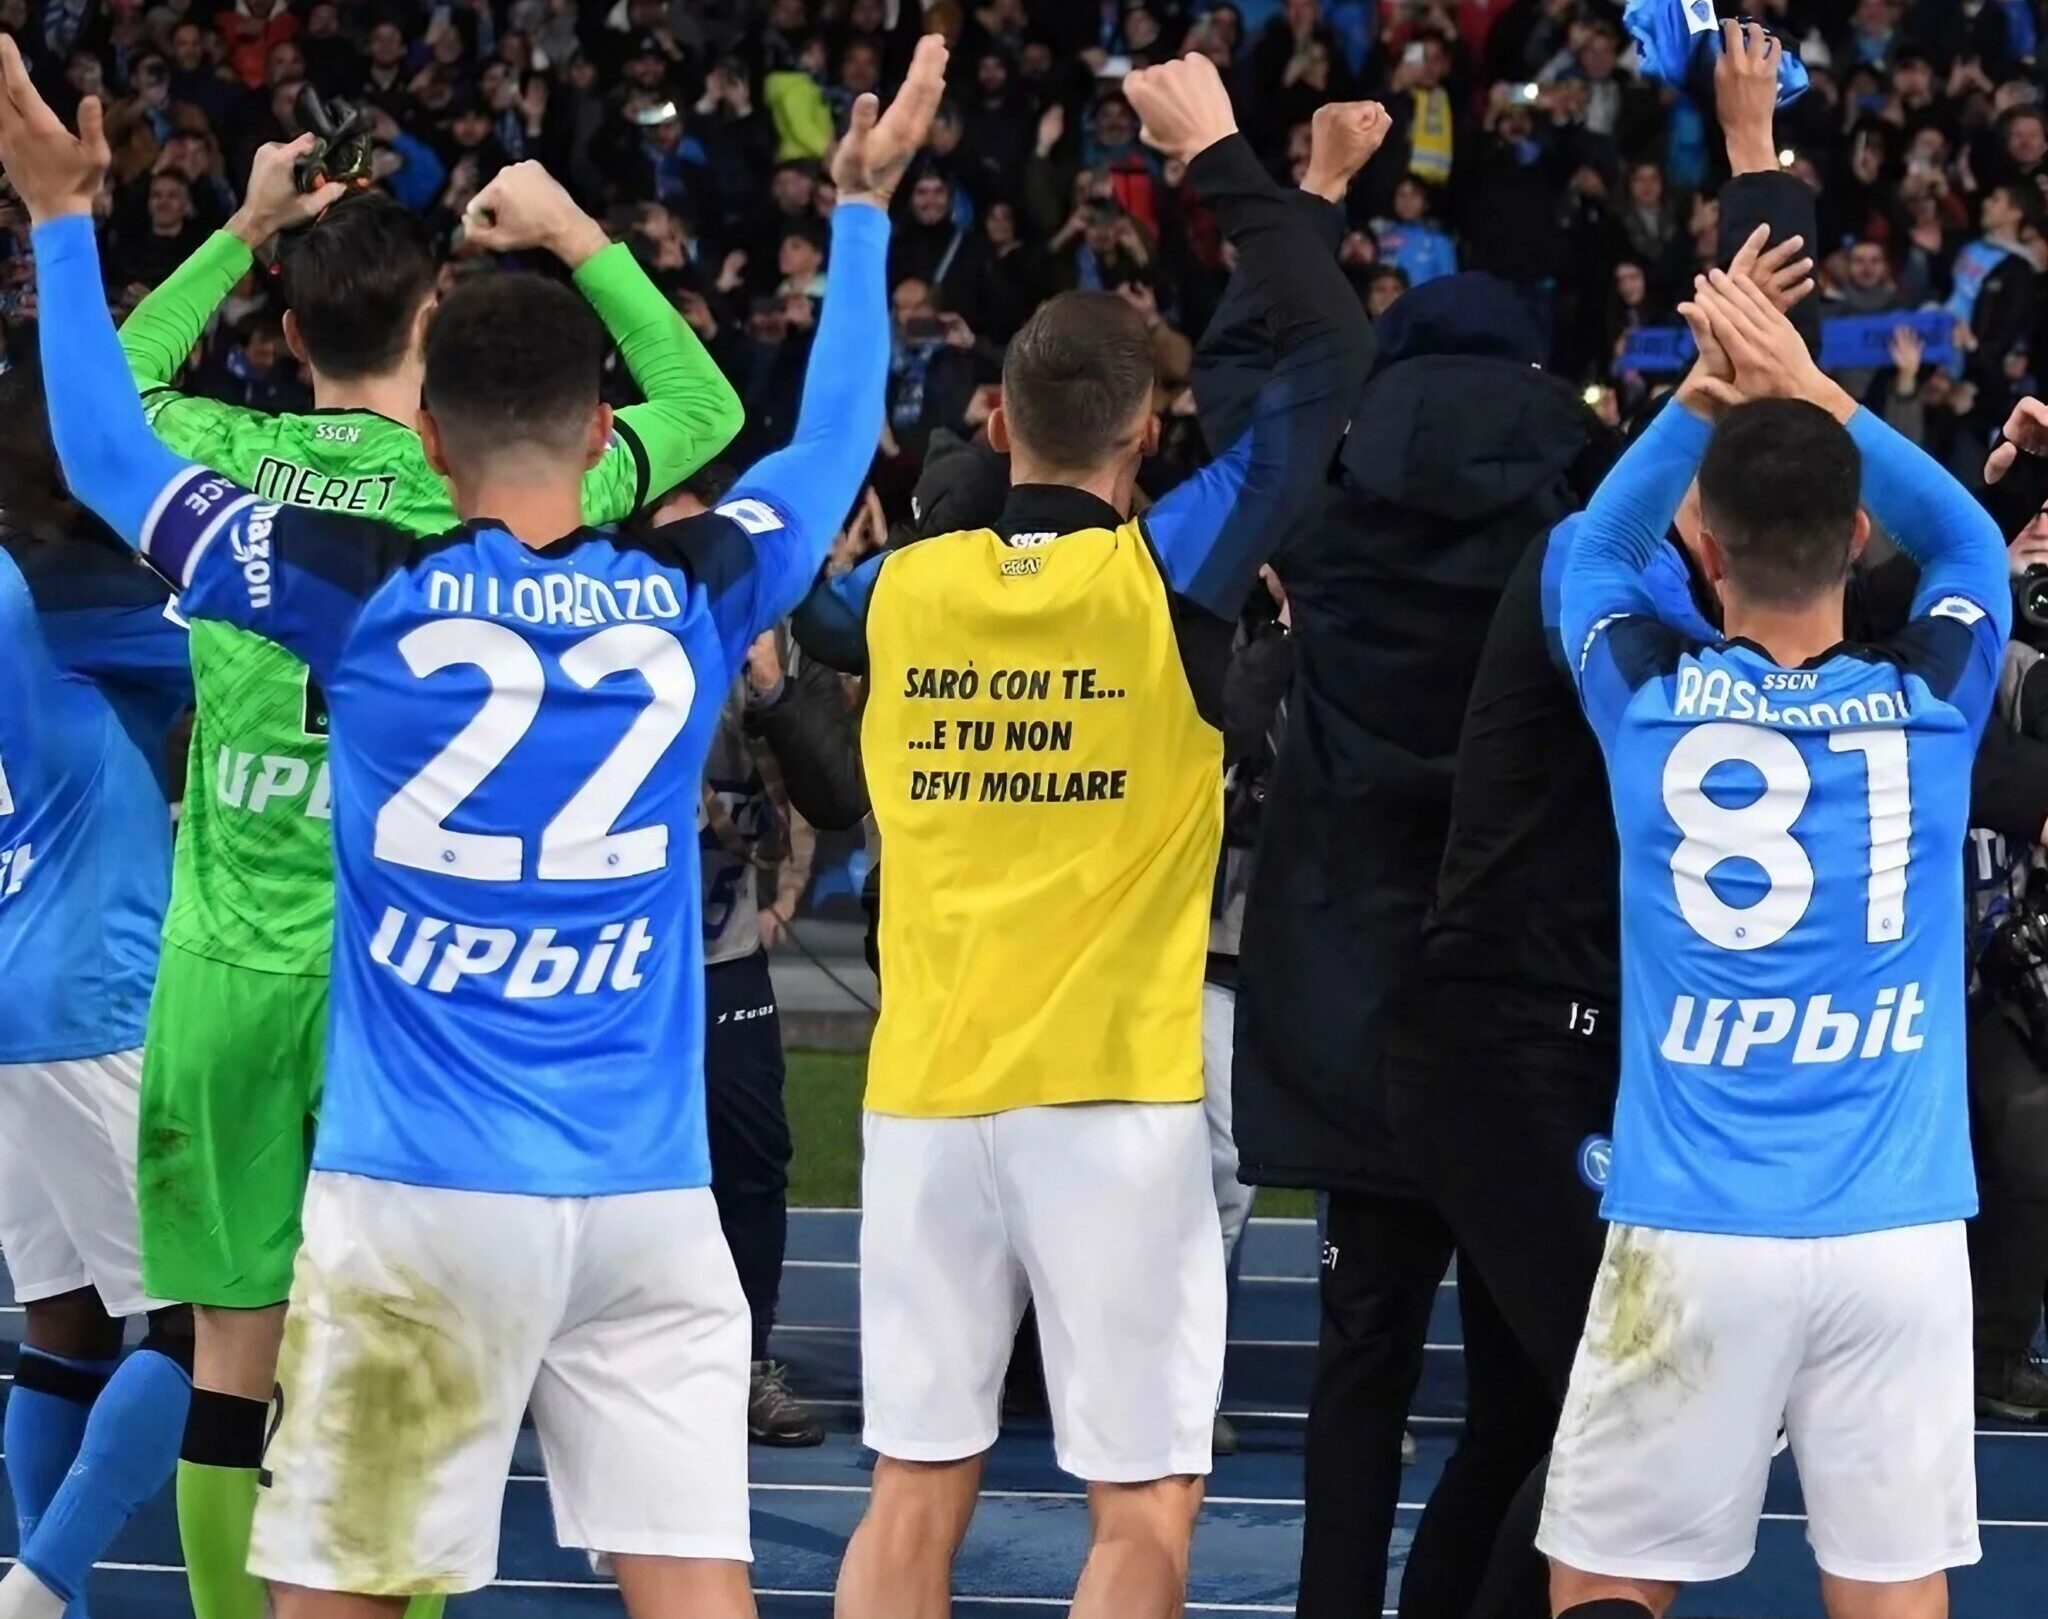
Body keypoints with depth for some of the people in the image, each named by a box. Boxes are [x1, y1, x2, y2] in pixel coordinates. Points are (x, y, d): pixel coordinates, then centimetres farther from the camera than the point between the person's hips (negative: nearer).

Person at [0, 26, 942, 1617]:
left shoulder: (365, 593, -3)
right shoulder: (696, 597, 3)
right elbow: (834, 444, 23)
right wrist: (863, 208, 36)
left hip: (421, 1191, -2)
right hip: (648, 1196, 2)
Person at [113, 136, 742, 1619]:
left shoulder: (222, 463, 1)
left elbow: (112, 377, 25)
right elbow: (706, 405, 9)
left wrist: (243, 234, 28)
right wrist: (579, 239, 13)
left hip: (226, 966, 3)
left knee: (233, 1352, 8)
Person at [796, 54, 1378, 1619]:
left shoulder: (901, 589, 3)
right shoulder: (1165, 575, -8)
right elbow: (1333, 352, -2)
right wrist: (1224, 159, 6)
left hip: (926, 1094, 4)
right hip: (1116, 1094, -4)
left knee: (917, 1490, 7)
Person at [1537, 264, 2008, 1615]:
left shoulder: (1651, 700, -3)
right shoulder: (1932, 702, -1)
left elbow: (1594, 547, 22)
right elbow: (1970, 541, 23)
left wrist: (1704, 396, 16)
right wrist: (1814, 397, 18)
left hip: (1692, 1236, -1)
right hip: (1897, 1238, 1)